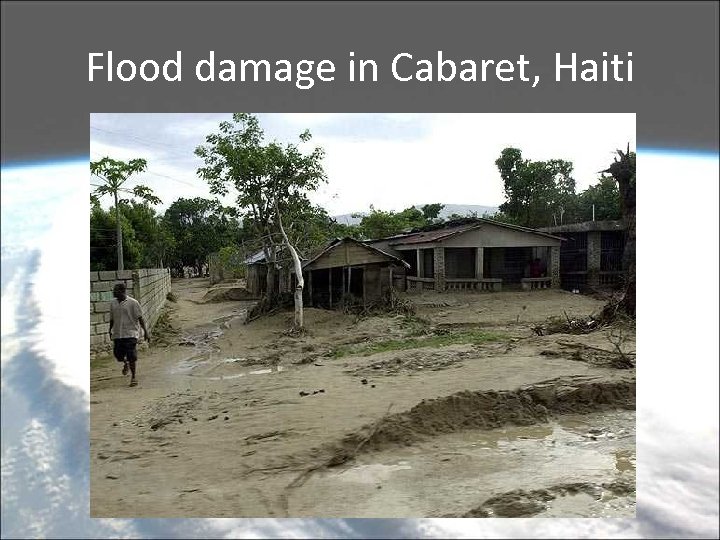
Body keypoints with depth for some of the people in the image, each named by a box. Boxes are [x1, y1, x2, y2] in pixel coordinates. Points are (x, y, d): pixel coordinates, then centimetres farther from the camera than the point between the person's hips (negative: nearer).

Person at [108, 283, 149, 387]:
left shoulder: (133, 303, -7)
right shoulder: (113, 304, 9)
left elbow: (140, 318, -6)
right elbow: (112, 319, 20)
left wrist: (145, 331, -9)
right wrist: (110, 330, 24)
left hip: (130, 333, -5)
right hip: (117, 334, 5)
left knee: (131, 357, -5)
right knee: (118, 355, 4)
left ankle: (133, 377, 12)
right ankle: (126, 363, 40)